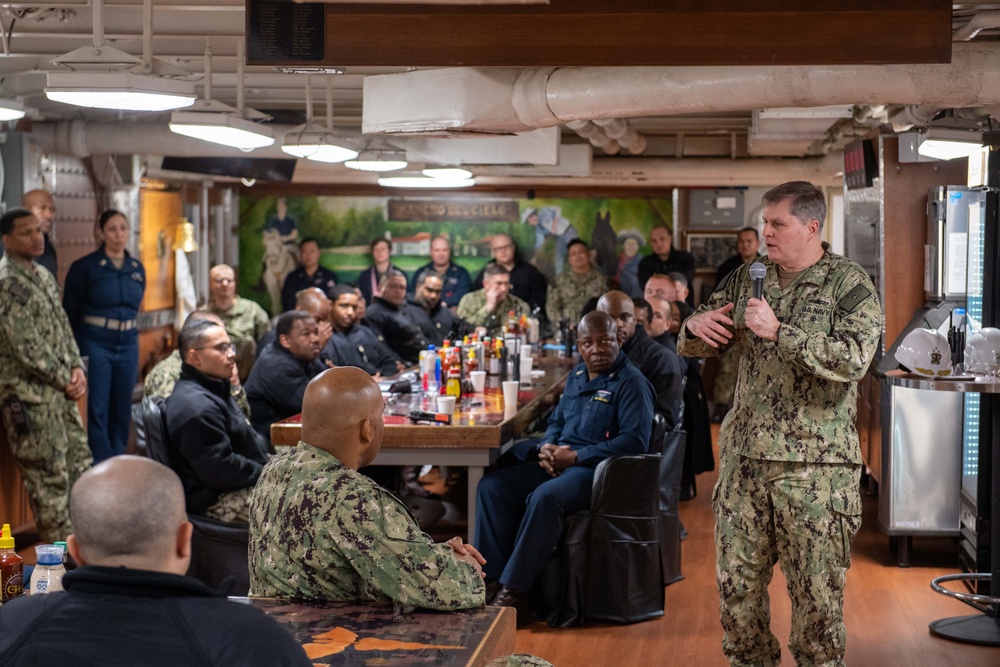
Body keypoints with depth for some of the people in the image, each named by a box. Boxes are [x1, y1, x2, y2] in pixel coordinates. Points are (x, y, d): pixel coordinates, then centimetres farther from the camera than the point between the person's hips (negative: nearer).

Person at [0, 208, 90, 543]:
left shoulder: (43, 275, 11)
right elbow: (27, 348, -21)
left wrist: (77, 369, -1)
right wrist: (66, 380, -11)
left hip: (60, 392, 9)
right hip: (29, 398, -9)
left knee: (79, 465, 15)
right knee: (49, 480, -1)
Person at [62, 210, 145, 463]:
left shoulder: (137, 268, 8)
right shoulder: (85, 267, -6)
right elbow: (69, 310, -1)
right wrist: (75, 346, 2)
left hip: (128, 344, 5)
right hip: (95, 343, -5)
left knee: (122, 407, 9)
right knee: (97, 408, -5)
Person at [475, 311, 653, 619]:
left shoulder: (631, 383, -6)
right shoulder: (577, 375, 19)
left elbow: (635, 442, -16)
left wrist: (575, 456, -18)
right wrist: (546, 448, 3)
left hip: (599, 469, -8)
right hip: (557, 463, 8)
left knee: (544, 498, -35)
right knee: (492, 486, -12)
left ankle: (514, 592, -29)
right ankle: (493, 579, -17)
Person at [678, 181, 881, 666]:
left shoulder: (849, 283, -5)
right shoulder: (746, 279, 10)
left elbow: (853, 358, -20)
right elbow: (697, 347, 16)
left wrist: (778, 331, -23)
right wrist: (695, 327, -8)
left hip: (815, 463, -4)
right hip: (745, 454, 5)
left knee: (816, 589, 3)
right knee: (736, 581, 9)